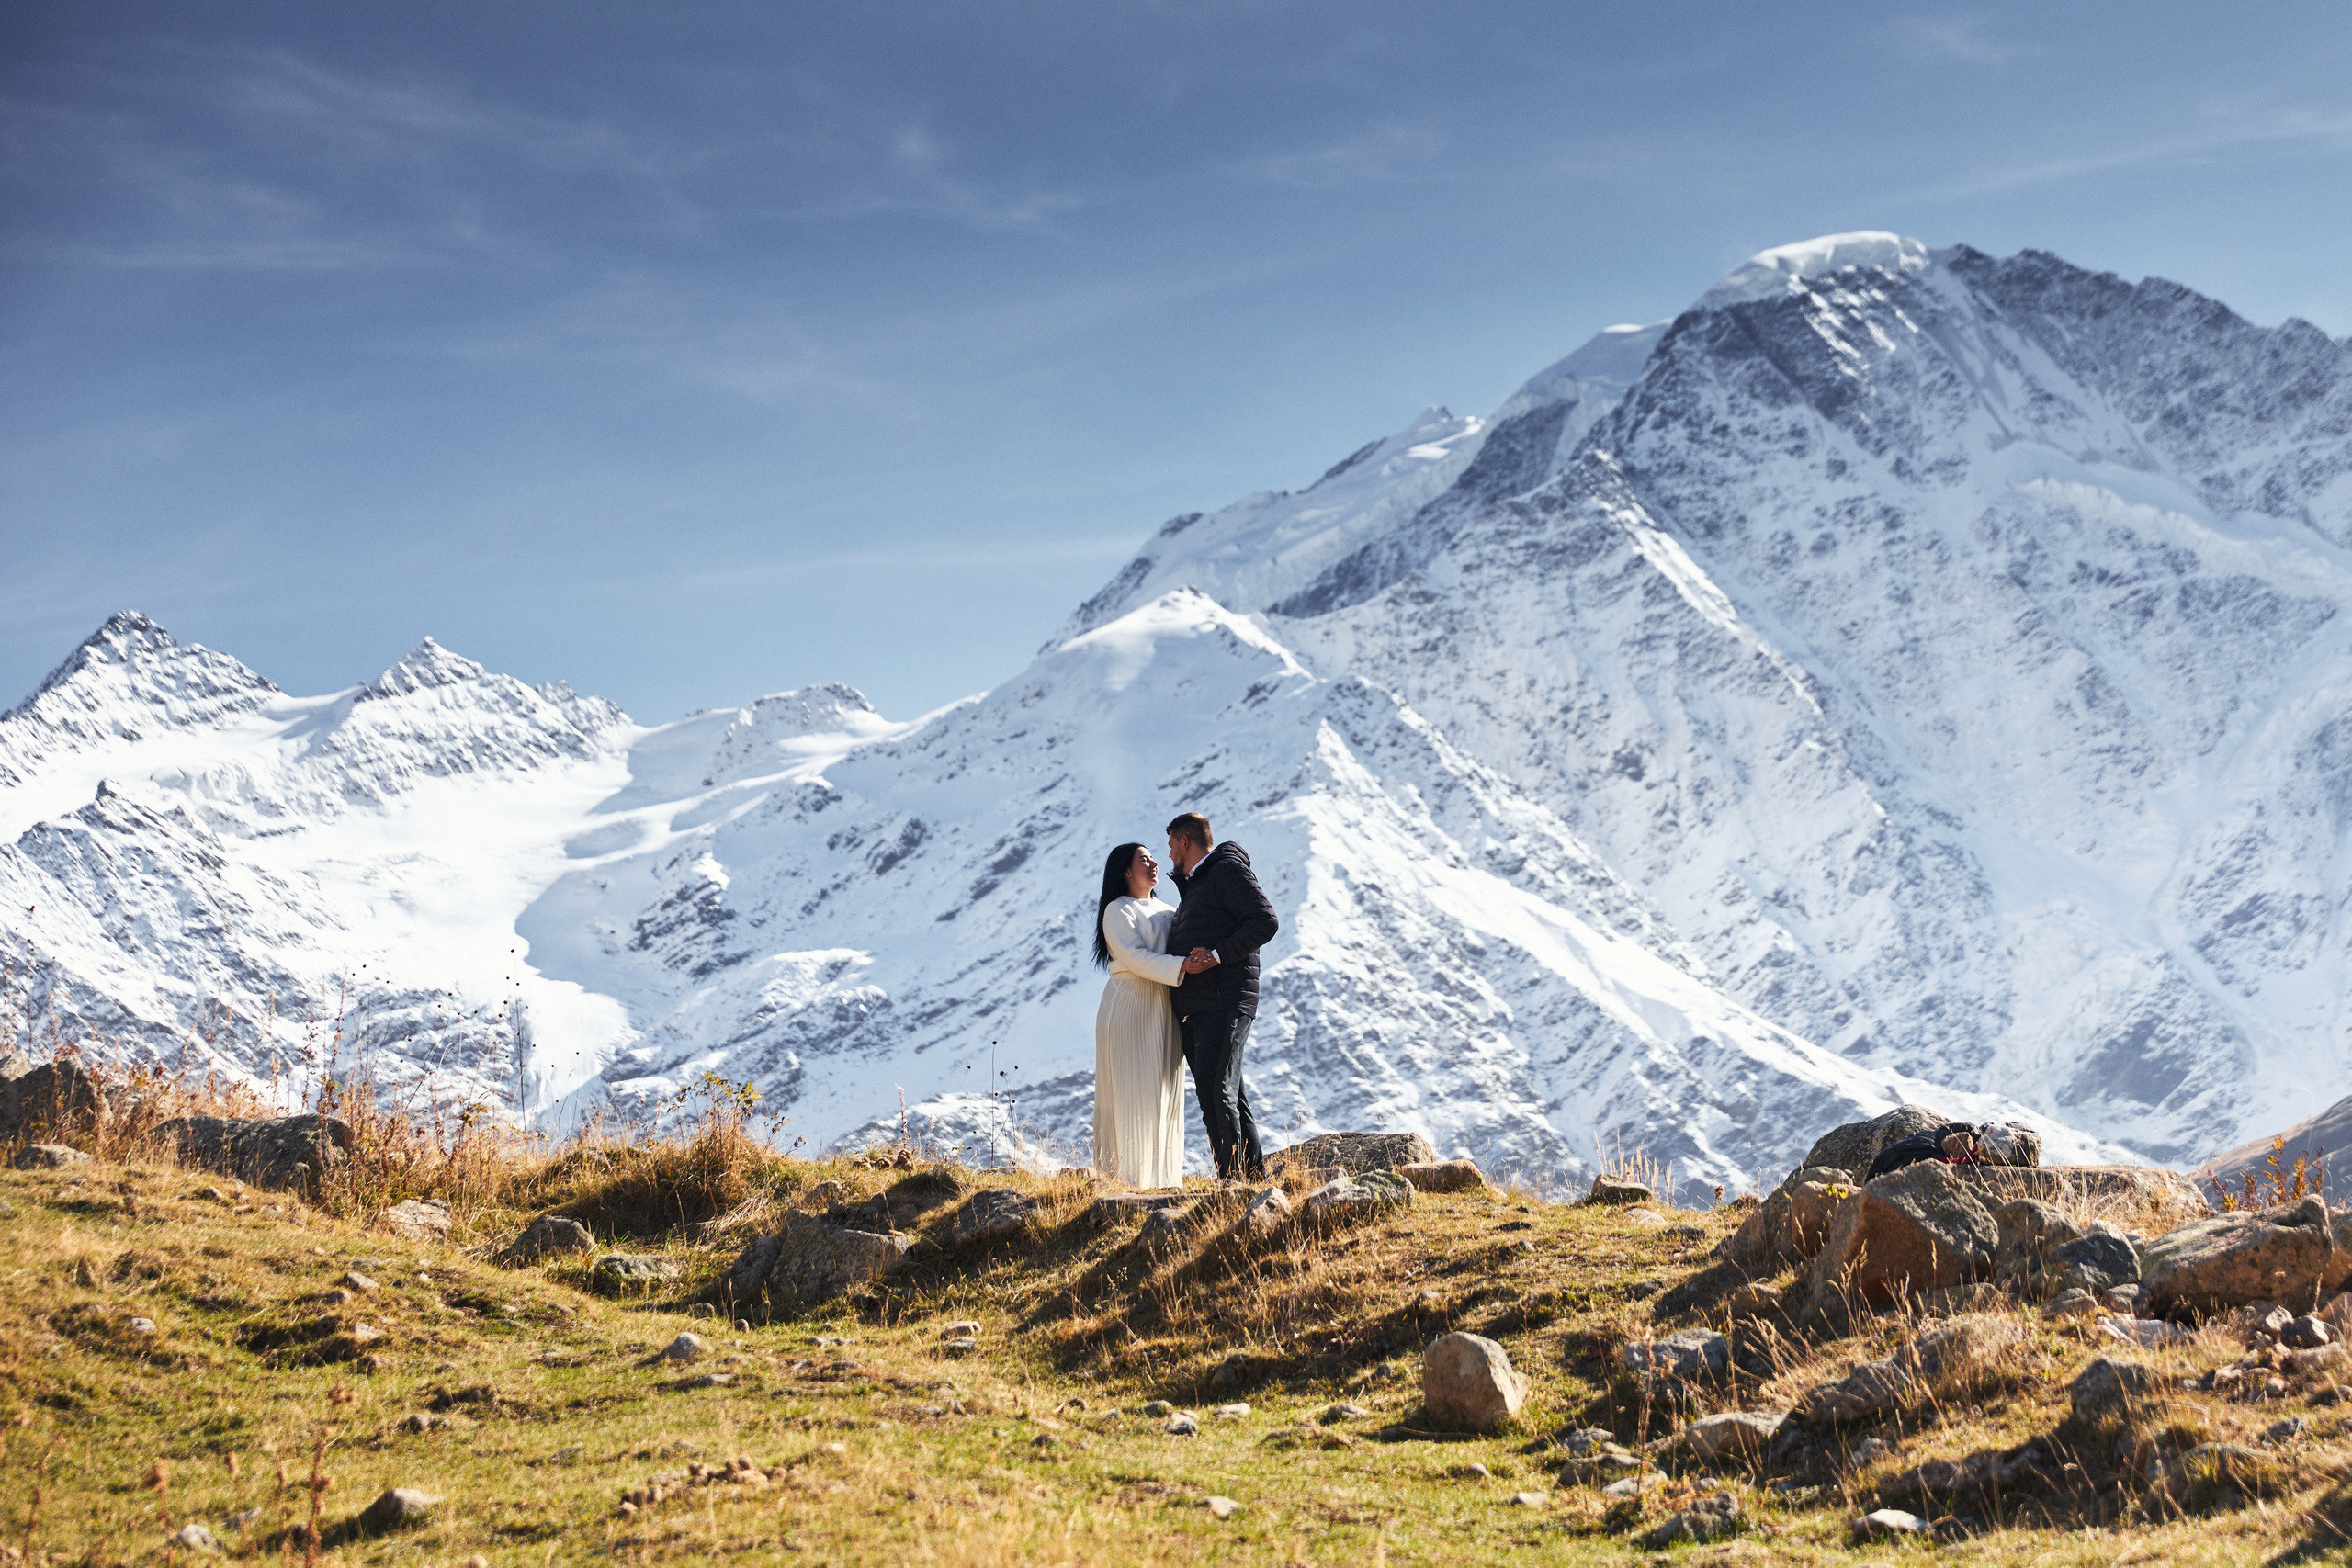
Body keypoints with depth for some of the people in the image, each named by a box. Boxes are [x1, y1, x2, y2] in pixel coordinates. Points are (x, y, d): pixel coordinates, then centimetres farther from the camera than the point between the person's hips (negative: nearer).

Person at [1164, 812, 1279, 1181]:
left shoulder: (1228, 870, -5)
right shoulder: (1193, 886, 25)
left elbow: (1265, 922, -16)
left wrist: (1217, 955, -22)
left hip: (1224, 1001, -10)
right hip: (1193, 1008, 10)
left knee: (1216, 1092, -16)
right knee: (1229, 1096, 8)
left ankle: (1231, 1180, -18)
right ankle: (1256, 1178, 9)